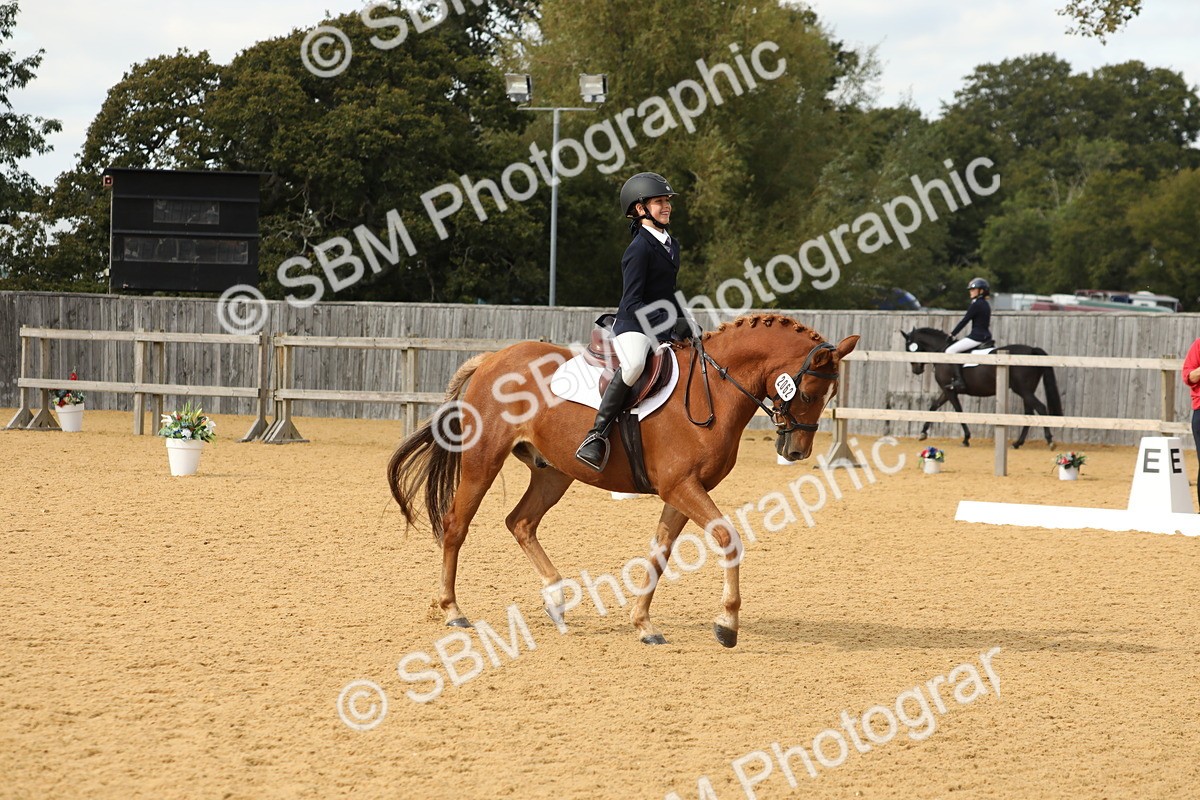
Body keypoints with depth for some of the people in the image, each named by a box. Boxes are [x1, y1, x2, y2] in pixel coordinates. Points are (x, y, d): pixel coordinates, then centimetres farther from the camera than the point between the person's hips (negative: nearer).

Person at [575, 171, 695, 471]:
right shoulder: (639, 248, -13)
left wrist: (685, 323, 12)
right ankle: (597, 433, -36)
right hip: (633, 326, -9)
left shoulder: (671, 245, 15)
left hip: (664, 329, 9)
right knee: (634, 364, -39)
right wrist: (672, 324, -26)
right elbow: (632, 303, -19)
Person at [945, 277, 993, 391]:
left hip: (976, 337, -10)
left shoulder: (976, 304, -13)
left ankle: (959, 381, -21)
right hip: (986, 337, 10)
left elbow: (964, 321, -13)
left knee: (950, 350, -11)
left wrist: (952, 334, -4)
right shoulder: (986, 305, 15)